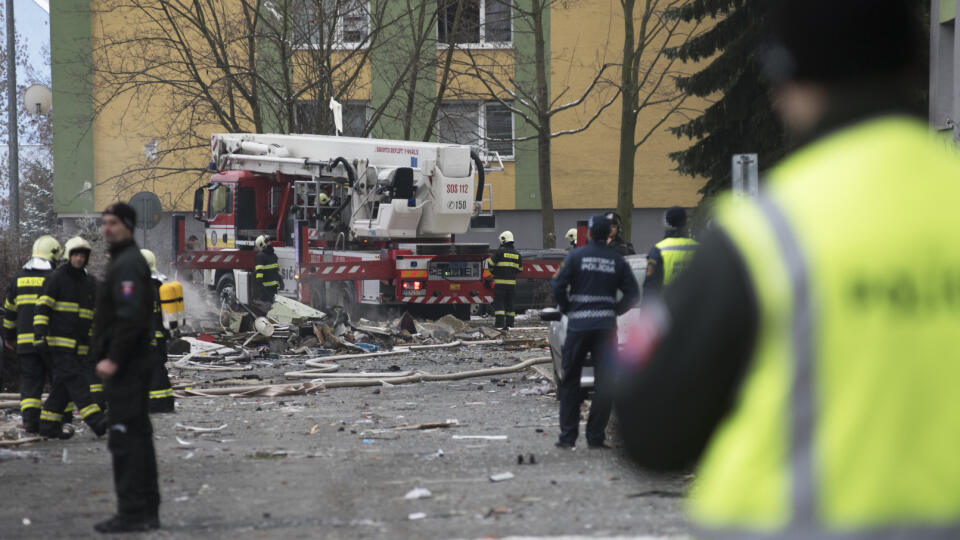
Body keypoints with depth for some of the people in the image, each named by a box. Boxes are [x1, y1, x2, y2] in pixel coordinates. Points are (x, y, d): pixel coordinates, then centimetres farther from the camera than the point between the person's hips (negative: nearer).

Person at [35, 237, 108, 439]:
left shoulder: (89, 284, 18)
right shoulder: (57, 279, -2)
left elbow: (95, 315, 26)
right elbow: (42, 308, -8)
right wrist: (39, 335, -18)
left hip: (79, 346, 7)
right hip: (59, 343, -7)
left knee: (63, 387, 6)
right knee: (77, 382, -15)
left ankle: (49, 426, 11)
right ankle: (96, 421, -25)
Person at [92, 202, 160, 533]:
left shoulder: (127, 264, -13)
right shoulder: (127, 261, 20)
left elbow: (130, 317, -22)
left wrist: (113, 359, -23)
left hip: (124, 366, -11)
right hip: (134, 363, 11)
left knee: (125, 437, -11)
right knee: (138, 435, 13)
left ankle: (132, 512, -11)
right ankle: (146, 511, 17)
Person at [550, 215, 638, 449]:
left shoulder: (576, 256, -2)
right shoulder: (617, 261, 4)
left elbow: (558, 285, -9)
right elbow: (633, 293, 1)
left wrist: (567, 309, 4)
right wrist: (615, 311, 11)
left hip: (578, 325, -1)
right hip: (606, 325, 1)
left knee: (569, 381, 7)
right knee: (604, 383, 4)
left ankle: (567, 436, 3)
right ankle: (596, 436, 0)